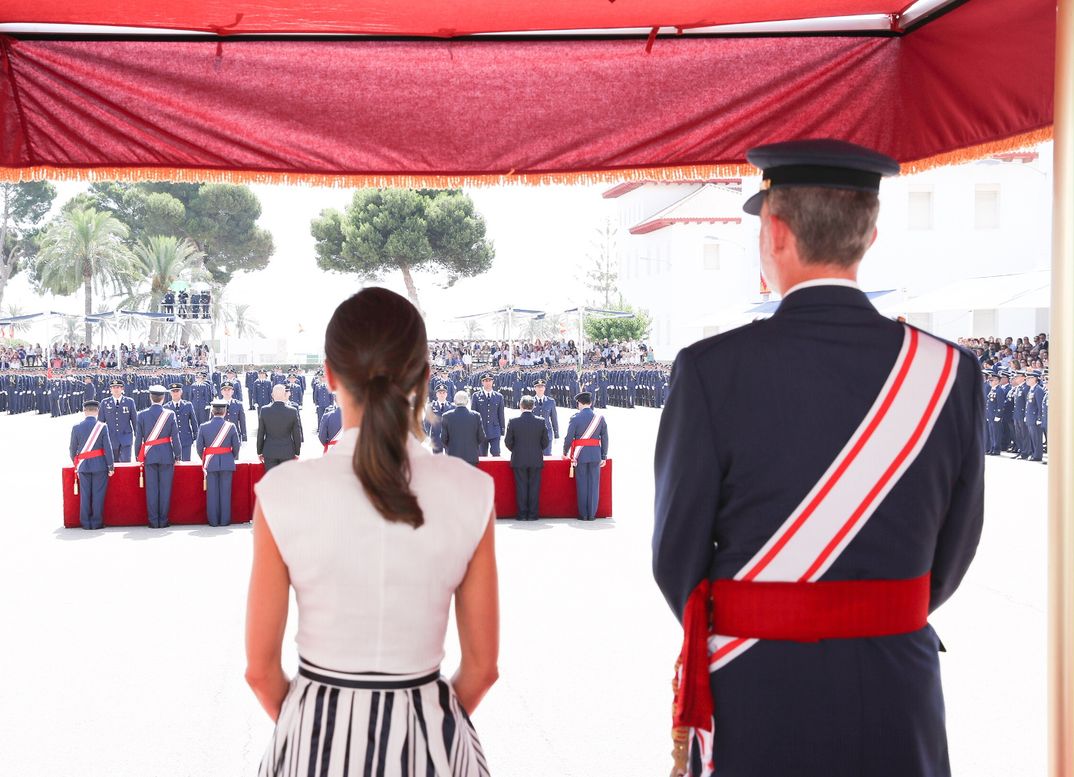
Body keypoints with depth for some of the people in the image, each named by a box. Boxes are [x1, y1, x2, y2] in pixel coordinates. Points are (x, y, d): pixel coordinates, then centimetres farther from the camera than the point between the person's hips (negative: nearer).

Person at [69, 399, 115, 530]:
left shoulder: (77, 427, 0)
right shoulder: (102, 426, -7)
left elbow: (73, 449, 6)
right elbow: (107, 448, -7)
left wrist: (76, 463, 21)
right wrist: (111, 466, 0)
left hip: (83, 466, 2)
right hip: (99, 465, -2)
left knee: (85, 495, 8)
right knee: (98, 494, 3)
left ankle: (85, 523, 10)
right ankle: (96, 522, 4)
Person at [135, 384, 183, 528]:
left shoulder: (142, 415, -1)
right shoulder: (170, 414, -5)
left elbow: (138, 438, 2)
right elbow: (175, 437, -3)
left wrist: (139, 456, 11)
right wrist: (177, 455, 7)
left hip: (149, 456, 1)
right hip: (166, 456, -1)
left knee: (151, 489, 4)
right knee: (165, 488, 3)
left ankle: (153, 521, 5)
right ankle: (163, 520, 5)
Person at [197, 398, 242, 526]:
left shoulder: (203, 427, -2)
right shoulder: (231, 426, -5)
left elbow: (199, 447, 1)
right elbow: (236, 446, -1)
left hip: (210, 463, 1)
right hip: (227, 462, -1)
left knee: (212, 492, 5)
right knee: (225, 491, 4)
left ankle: (213, 520, 7)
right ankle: (225, 520, 6)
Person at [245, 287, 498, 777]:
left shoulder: (283, 494, -15)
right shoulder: (470, 493, -12)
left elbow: (261, 667, -7)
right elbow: (482, 665, -4)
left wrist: (312, 729, 11)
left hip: (317, 737, -1)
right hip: (429, 737, 1)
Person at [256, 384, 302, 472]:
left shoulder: (264, 410, -7)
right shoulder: (292, 411, -9)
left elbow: (260, 433, 1)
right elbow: (297, 434, -3)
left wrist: (259, 452, 11)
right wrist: (297, 452, 9)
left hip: (269, 452, 1)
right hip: (287, 452, -1)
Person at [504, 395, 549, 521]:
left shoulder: (513, 422, -7)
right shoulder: (541, 422, -4)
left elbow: (508, 442, -1)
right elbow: (545, 443, 1)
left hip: (519, 460, -1)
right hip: (536, 460, 1)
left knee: (521, 487, 4)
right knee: (534, 487, 5)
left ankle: (522, 514, 5)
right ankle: (532, 514, 5)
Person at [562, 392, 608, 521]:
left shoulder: (575, 418, -5)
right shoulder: (600, 418, 2)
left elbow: (568, 437, -5)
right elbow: (605, 438, 3)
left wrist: (565, 453, 11)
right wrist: (604, 456, 9)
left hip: (580, 455, -2)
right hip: (595, 455, 2)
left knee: (582, 485, 4)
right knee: (594, 484, 6)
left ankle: (583, 514, 5)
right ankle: (592, 514, 7)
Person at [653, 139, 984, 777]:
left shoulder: (713, 370, -15)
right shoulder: (953, 372, -6)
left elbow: (676, 554, -8)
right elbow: (953, 551, 2)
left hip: (754, 700, -2)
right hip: (899, 699, 3)